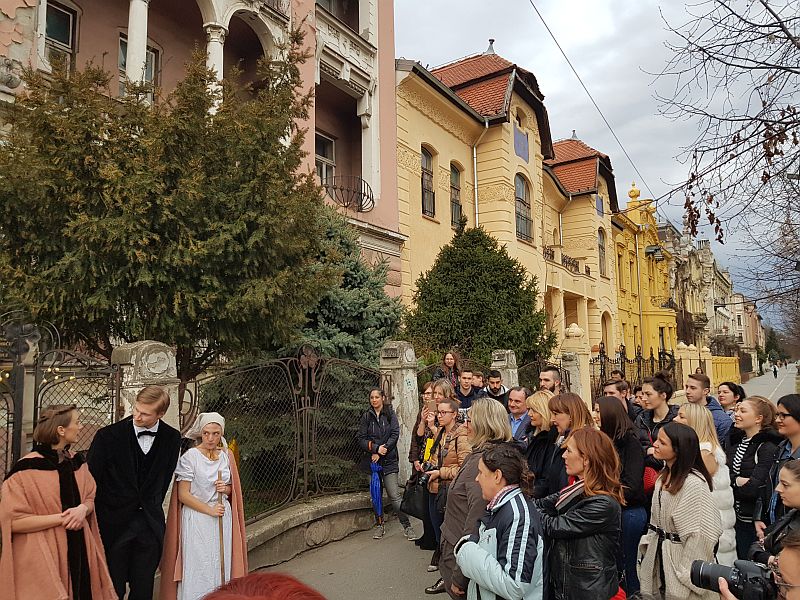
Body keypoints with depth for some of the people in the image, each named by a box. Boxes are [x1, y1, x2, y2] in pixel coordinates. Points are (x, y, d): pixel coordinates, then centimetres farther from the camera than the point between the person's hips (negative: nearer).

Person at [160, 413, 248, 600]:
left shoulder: (227, 456, 5)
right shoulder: (190, 456, -9)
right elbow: (183, 495, -10)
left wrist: (226, 488, -6)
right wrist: (209, 510, -13)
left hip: (223, 518, 4)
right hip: (197, 519, -4)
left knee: (221, 567, 7)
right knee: (196, 570, 1)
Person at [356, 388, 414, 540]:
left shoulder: (390, 414, 3)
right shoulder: (366, 417, 6)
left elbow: (395, 435, -5)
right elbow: (361, 440, 1)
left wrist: (381, 452, -11)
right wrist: (376, 448, -14)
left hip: (389, 460, -2)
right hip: (372, 459, 2)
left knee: (394, 495, -7)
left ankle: (407, 526, 1)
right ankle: (380, 525, 23)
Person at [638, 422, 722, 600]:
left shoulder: (694, 483, -22)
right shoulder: (663, 477, 3)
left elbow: (699, 534, -20)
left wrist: (689, 573, -16)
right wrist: (648, 550, 8)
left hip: (680, 557, -7)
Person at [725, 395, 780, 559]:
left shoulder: (768, 448, -16)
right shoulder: (735, 441, 7)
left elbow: (754, 488, -23)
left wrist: (730, 481, -9)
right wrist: (737, 481, -12)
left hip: (754, 521, -7)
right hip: (734, 518, 7)